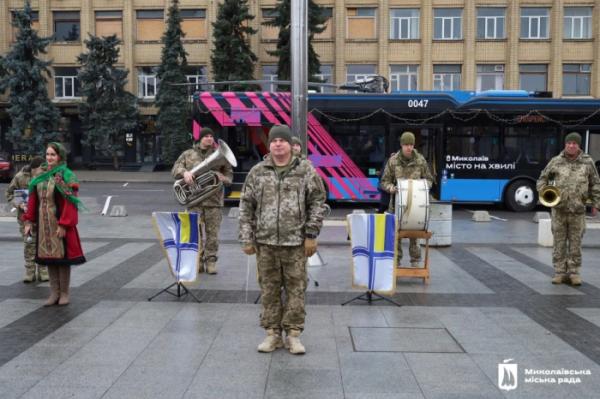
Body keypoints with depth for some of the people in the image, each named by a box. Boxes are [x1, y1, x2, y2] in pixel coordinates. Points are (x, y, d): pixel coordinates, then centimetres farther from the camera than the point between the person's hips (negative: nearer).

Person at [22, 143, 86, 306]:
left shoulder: (66, 176, -9)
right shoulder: (41, 176, 10)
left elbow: (69, 203, -15)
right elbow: (33, 200, 12)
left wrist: (64, 224, -20)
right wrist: (29, 220, 6)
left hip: (59, 223, -6)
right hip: (43, 224, 6)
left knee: (61, 256, 1)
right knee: (48, 257, 11)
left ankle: (64, 293, 13)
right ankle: (54, 293, 21)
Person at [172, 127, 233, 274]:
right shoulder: (188, 154, 11)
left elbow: (229, 174, 13)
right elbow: (175, 169, 5)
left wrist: (223, 178, -9)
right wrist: (184, 172, -17)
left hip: (214, 199, 0)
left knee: (213, 232, 2)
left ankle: (211, 261, 11)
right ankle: (197, 261, 9)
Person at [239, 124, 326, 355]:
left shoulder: (305, 170, 1)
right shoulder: (257, 172, 6)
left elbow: (317, 203, 1)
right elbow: (246, 207, 7)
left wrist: (311, 235, -5)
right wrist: (246, 239, 2)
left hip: (296, 242, -1)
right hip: (265, 242, 2)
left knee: (296, 288, 4)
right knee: (269, 289, 9)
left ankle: (293, 334, 17)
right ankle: (272, 333, 21)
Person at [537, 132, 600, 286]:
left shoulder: (587, 162, 2)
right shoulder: (556, 161, 1)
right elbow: (543, 179, 10)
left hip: (578, 210, 0)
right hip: (559, 209, 0)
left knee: (575, 242, 5)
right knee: (559, 242, 5)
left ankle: (574, 272, 15)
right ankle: (559, 272, 13)